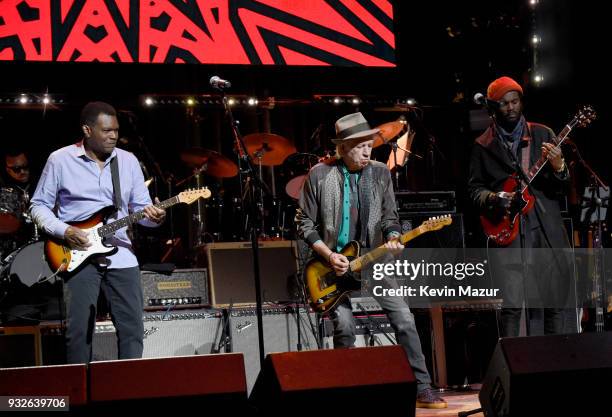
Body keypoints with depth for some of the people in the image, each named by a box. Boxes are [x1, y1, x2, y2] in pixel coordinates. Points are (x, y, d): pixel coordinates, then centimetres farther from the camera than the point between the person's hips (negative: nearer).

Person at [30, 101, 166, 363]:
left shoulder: (128, 161, 9)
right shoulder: (60, 160, -1)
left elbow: (141, 207, 11)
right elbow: (39, 205, 4)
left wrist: (153, 216, -13)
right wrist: (63, 231, -12)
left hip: (121, 256, 3)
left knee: (132, 328, 1)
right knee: (79, 329, -4)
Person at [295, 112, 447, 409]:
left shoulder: (380, 172, 2)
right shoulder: (319, 175, -7)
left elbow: (389, 217, 8)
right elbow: (305, 223, -3)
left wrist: (392, 238, -13)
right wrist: (329, 255, -14)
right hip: (333, 261, -3)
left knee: (404, 319, -7)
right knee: (344, 327, -14)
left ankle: (422, 388, 0)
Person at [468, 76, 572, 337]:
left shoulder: (542, 135, 10)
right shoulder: (483, 146, 9)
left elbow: (561, 187, 9)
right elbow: (474, 188, 11)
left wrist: (558, 168, -14)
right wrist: (494, 198, -9)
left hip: (546, 229, 2)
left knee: (553, 302, 2)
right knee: (511, 305, -8)